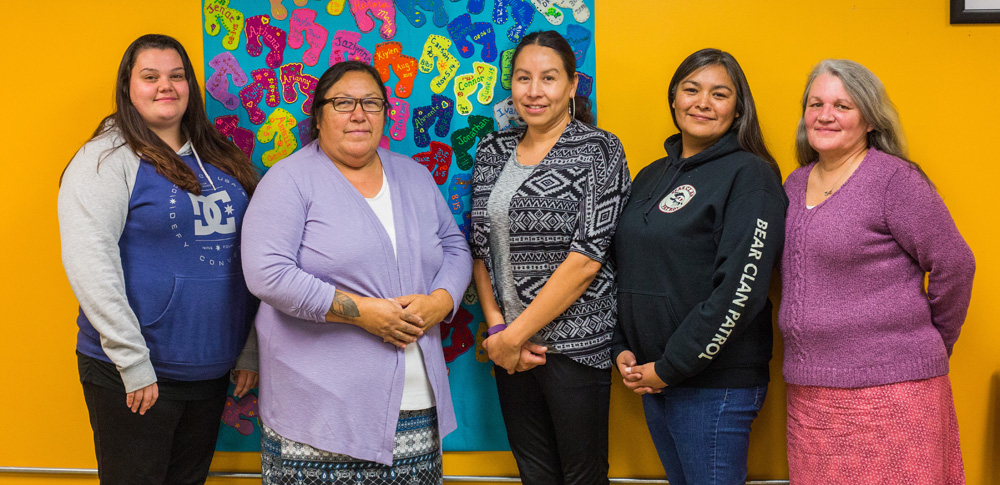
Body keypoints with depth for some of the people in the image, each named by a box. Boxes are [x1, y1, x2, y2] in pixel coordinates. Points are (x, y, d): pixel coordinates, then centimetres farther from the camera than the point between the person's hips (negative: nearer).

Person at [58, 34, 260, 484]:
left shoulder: (220, 159, 9)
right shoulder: (107, 159, -9)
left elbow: (247, 255, 13)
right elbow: (89, 263, -18)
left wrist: (250, 349, 10)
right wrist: (134, 364, -20)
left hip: (212, 371, 6)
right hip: (134, 377, -6)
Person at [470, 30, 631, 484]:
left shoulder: (598, 150, -7)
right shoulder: (492, 150, 9)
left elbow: (586, 258, -15)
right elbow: (480, 249, 9)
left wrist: (516, 333, -14)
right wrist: (498, 327, -5)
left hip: (574, 342, -5)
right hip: (509, 346, 5)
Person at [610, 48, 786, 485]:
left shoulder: (750, 176, -9)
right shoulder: (651, 177, 13)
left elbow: (741, 289, -18)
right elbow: (623, 270, 17)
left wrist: (670, 367, -16)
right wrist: (621, 349, 3)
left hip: (714, 383, -6)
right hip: (650, 379, 7)